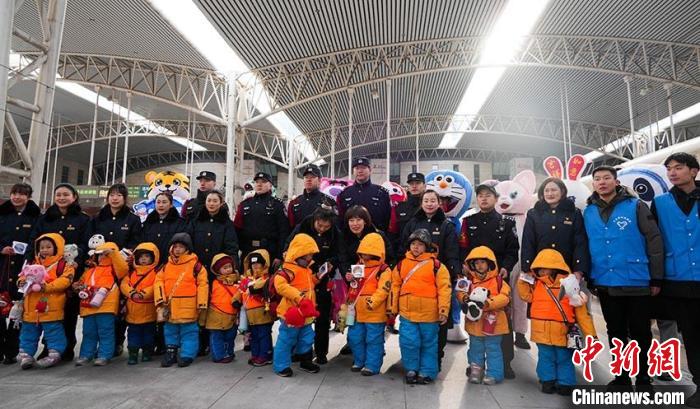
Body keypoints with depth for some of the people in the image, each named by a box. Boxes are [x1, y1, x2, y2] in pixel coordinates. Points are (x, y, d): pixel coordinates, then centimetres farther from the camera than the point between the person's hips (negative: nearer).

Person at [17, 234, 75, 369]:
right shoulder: (34, 264, 15)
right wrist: (22, 282, -6)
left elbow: (65, 281, -16)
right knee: (28, 332, 15)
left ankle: (54, 353, 9)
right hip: (32, 308, 6)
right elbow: (24, 276, 18)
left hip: (52, 308, -6)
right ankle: (25, 354, 25)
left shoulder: (64, 265, -5)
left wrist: (47, 286, -26)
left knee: (53, 332, 1)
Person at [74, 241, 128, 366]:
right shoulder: (90, 270, 23)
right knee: (88, 332, 15)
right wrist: (78, 286, 7)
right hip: (88, 306, 7)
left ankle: (104, 355, 4)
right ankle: (86, 355, 25)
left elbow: (123, 268, -17)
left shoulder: (113, 269, 3)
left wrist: (113, 253, -21)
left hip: (105, 306, -6)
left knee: (105, 332, -2)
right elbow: (81, 282, 31)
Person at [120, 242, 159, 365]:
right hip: (133, 309, 3)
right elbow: (124, 284, 0)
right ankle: (133, 353, 13)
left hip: (148, 309, -3)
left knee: (148, 331, 10)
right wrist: (132, 293, -17)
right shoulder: (132, 272, 10)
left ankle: (147, 352, 23)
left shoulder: (156, 272, -5)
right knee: (133, 331, 6)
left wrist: (143, 294, -24)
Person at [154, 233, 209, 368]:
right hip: (170, 308, 5)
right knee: (170, 331, 17)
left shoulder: (195, 265, -7)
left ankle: (187, 355, 13)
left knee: (188, 332, 3)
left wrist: (202, 304, -11)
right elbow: (158, 282, 6)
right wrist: (160, 300, -5)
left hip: (188, 308, -4)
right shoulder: (166, 266, 7)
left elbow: (203, 284, -9)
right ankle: (170, 353, 31)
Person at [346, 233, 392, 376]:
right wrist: (351, 280, 1)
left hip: (374, 314, -7)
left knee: (373, 340, 3)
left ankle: (372, 365, 16)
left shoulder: (383, 270, -10)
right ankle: (359, 361, 31)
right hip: (358, 312, 7)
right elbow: (355, 288, 22)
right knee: (355, 338, 15)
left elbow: (383, 290, -19)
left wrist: (371, 302, -28)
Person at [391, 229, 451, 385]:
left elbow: (444, 288, -8)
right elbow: (395, 286, 12)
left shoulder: (436, 265, -6)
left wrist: (443, 310, -12)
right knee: (408, 343, 2)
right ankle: (411, 369, 23)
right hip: (407, 313, 3)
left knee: (428, 344, 11)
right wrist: (393, 308, 12)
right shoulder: (402, 264, 6)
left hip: (429, 314, -2)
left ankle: (426, 372, 26)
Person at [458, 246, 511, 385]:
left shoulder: (498, 280, -8)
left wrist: (488, 302, -27)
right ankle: (476, 371, 28)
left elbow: (505, 297, -16)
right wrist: (465, 298, -19)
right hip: (475, 322, 4)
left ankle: (493, 374, 19)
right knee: (476, 349, 16)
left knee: (493, 349, 7)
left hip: (492, 323, -3)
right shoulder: (470, 280, 2)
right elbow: (460, 293, 4)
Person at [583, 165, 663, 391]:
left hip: (636, 282, -3)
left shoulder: (635, 206, -5)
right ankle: (621, 377, 28)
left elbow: (654, 241, -5)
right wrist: (589, 279, 10)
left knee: (640, 334, 9)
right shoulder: (588, 212, 5)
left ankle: (643, 379, 24)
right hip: (606, 285, 3)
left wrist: (656, 278, -7)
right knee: (615, 334, 14)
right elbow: (586, 246, 12)